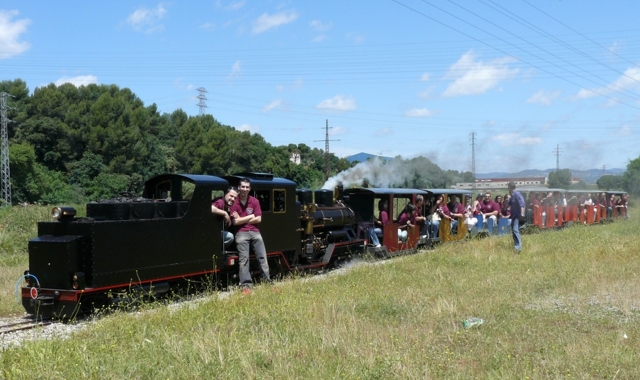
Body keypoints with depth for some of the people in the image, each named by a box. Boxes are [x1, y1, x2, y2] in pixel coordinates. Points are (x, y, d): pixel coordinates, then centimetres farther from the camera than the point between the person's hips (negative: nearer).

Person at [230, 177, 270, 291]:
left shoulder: (255, 201, 4)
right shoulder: (234, 203, -3)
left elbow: (258, 219, 0)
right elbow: (236, 221, -8)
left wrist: (242, 220, -3)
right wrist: (250, 216, -3)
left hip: (255, 232, 3)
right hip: (241, 233, -3)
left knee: (262, 257, 0)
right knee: (244, 259, -8)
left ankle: (267, 282, 4)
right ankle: (245, 285, -10)